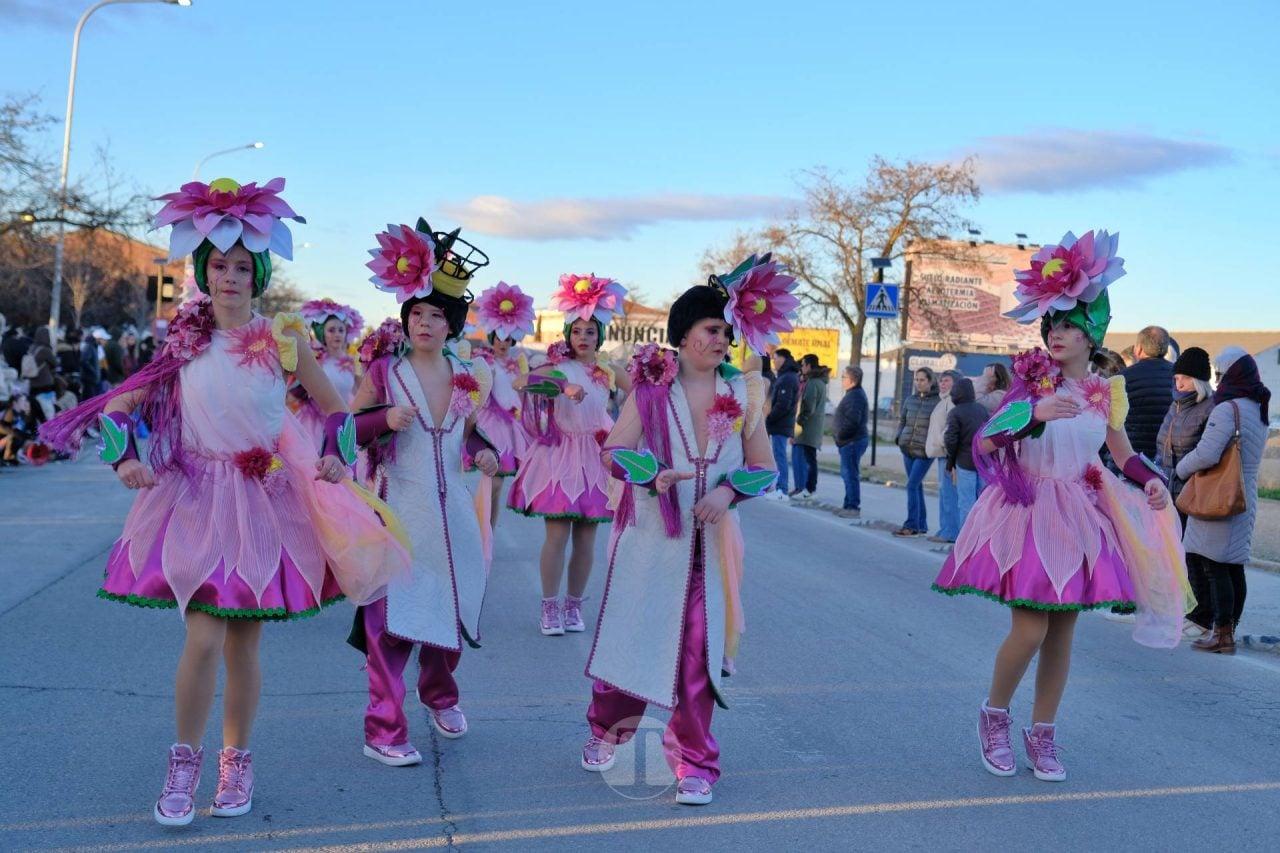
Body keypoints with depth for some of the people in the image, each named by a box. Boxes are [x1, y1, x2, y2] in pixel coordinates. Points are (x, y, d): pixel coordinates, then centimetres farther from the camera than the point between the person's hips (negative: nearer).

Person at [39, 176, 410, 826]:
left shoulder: (283, 336, -2)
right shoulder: (183, 340, 1)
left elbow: (334, 406, 8)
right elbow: (119, 404, 5)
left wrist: (337, 456, -9)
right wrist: (124, 457, -12)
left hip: (266, 498, 0)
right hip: (196, 498, 0)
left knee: (244, 643, 6)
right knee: (204, 638, -10)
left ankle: (236, 761, 26)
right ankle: (184, 761, 12)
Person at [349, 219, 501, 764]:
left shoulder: (467, 377, 5)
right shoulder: (383, 372, -4)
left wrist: (486, 453, -5)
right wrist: (385, 419, -18)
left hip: (451, 510, 4)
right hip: (398, 509, -4)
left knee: (451, 608, 15)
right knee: (391, 618, -5)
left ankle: (439, 696, 41)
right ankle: (383, 732, 6)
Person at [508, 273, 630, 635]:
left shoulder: (608, 370, 8)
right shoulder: (558, 365, -2)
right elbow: (531, 379, -23)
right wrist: (565, 385, -36)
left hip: (594, 458, 3)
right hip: (559, 456, -3)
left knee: (586, 538, 5)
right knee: (557, 533, -7)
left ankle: (574, 604, 17)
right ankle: (549, 606, 4)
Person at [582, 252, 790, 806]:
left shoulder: (742, 394, 2)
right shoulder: (650, 387, -3)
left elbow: (763, 466, 6)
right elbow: (614, 452, -2)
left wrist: (728, 491, -13)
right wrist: (654, 475, -21)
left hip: (710, 541, 1)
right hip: (649, 536, -1)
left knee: (700, 646, 2)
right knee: (634, 632, 8)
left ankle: (693, 762, 16)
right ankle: (607, 730, 34)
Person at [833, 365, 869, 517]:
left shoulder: (855, 396, -17)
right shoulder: (853, 393, 17)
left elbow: (852, 420, -26)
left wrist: (840, 434, -16)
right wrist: (840, 436, 16)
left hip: (852, 441, -11)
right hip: (850, 441, 11)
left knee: (850, 473, -9)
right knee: (848, 473, 16)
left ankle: (853, 507, -7)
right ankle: (849, 505, 23)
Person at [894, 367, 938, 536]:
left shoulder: (938, 401, -7)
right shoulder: (910, 400, 10)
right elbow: (902, 420, 21)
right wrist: (899, 437, 7)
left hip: (924, 452, -6)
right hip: (908, 449, 6)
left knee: (912, 485, -12)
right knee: (917, 486, 11)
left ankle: (911, 525, -8)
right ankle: (922, 525, 19)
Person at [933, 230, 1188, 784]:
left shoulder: (1106, 392, 6)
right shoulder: (1034, 383, -5)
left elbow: (1123, 453, 17)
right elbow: (984, 442, -12)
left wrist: (1151, 479, -3)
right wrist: (1035, 413, -24)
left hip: (1080, 519, 4)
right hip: (1028, 513, -4)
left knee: (1063, 633, 6)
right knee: (1030, 630, -10)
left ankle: (1042, 734, 21)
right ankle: (994, 717, 15)